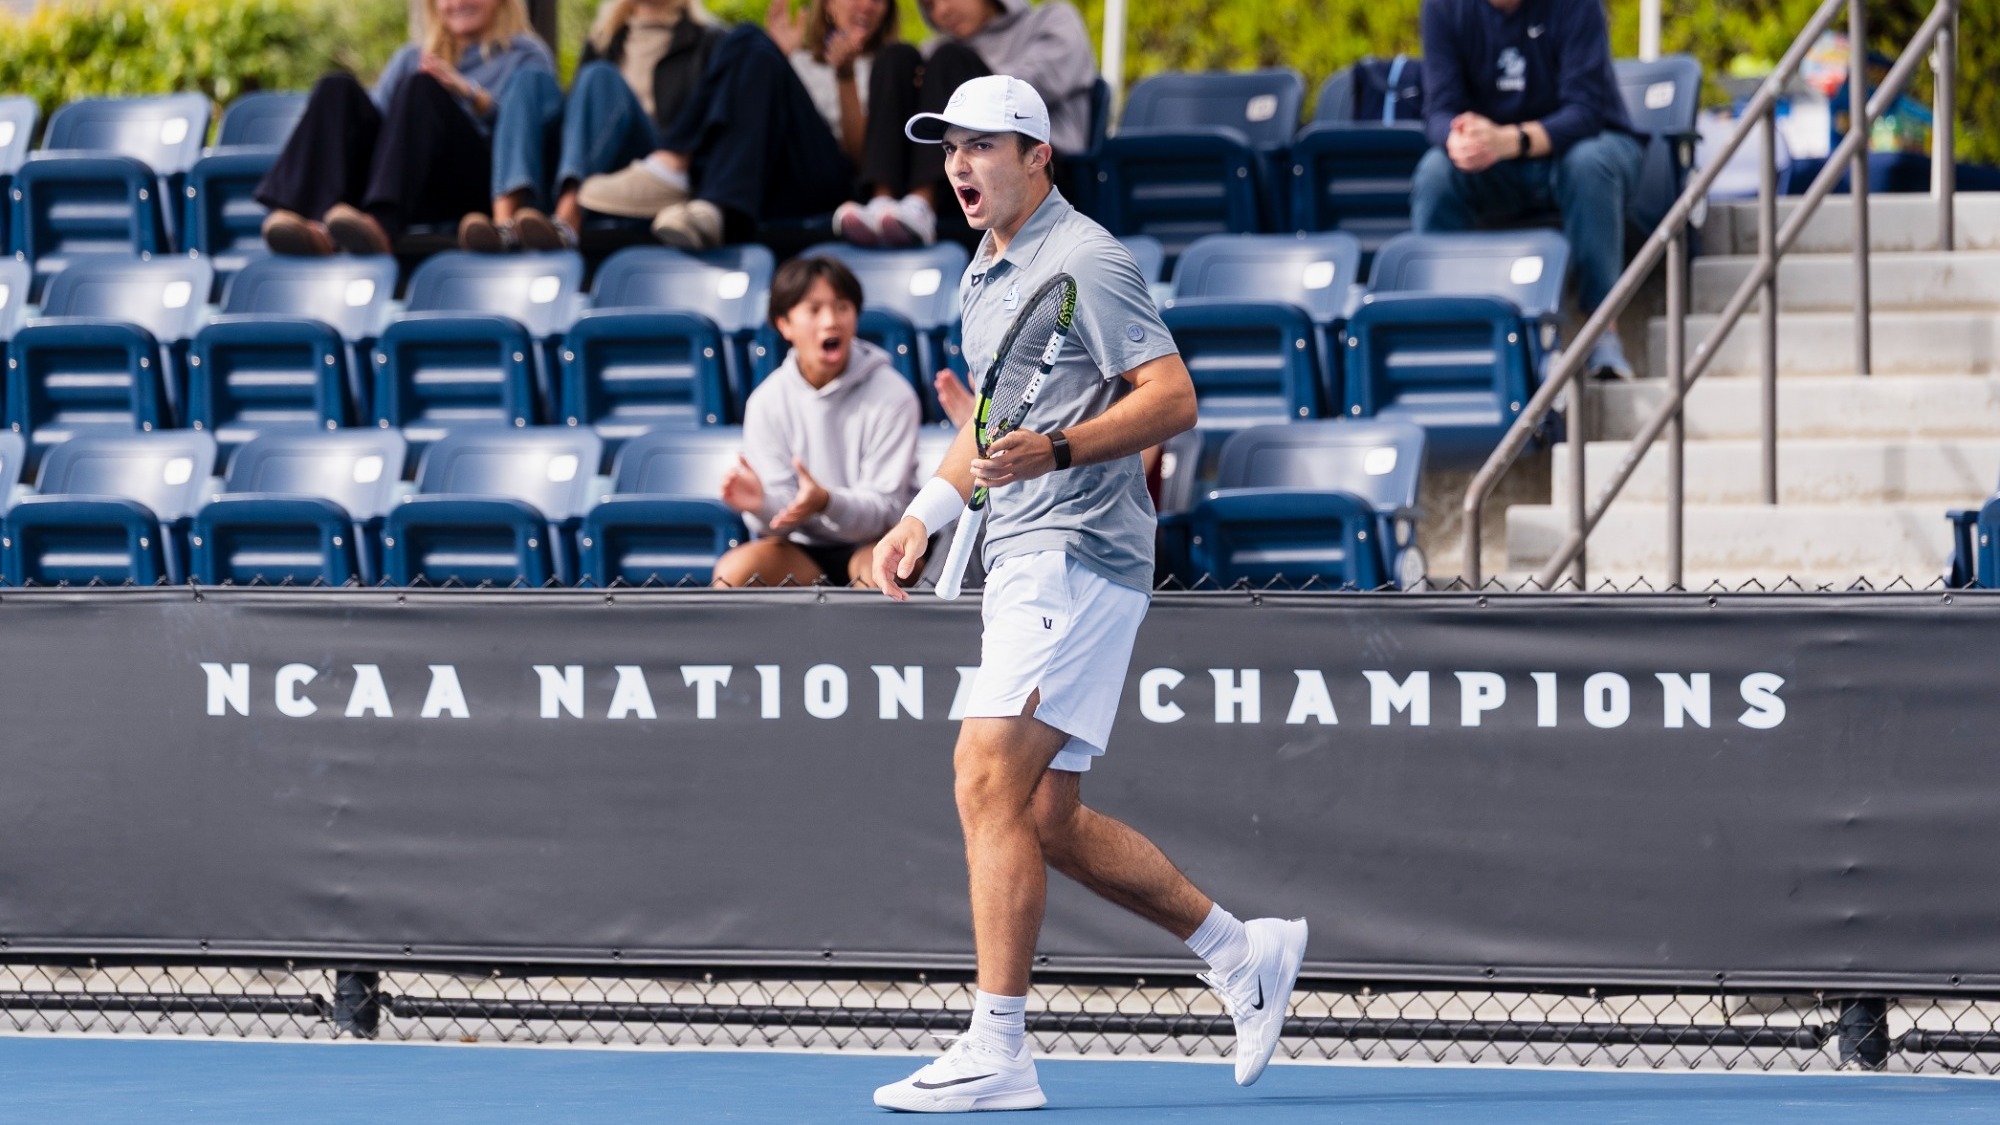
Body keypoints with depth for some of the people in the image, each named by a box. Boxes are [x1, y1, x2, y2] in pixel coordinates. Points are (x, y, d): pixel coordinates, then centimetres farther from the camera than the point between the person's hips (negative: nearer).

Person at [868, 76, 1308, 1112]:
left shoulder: (1086, 264, -10)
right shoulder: (984, 278, 19)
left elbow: (1173, 398, -17)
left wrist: (1055, 452, -28)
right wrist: (925, 515, 18)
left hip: (1078, 556, -10)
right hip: (1025, 563, 10)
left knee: (988, 783, -17)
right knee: (1046, 817, 10)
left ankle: (995, 1051, -18)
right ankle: (1245, 955, 21)